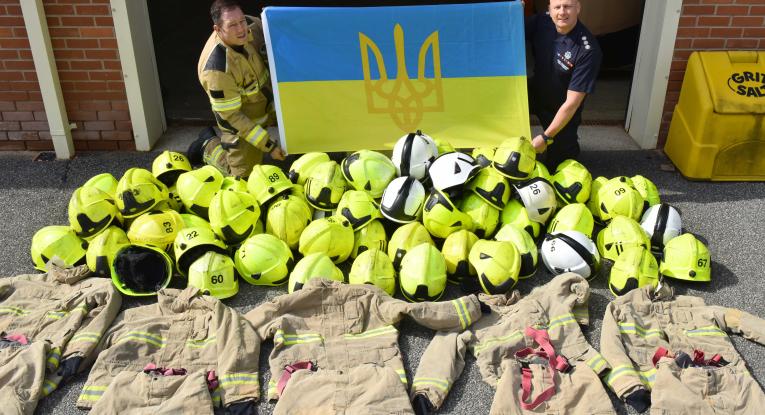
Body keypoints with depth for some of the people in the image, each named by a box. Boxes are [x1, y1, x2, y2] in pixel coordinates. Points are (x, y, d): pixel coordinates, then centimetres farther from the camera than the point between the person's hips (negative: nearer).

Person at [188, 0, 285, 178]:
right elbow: (230, 116, -28)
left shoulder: (251, 25, -20)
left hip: (268, 99, 6)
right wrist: (268, 144, -28)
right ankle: (208, 145, 27)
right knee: (242, 174, 2)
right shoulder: (217, 69, -37)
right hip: (240, 116, -6)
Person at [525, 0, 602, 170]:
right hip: (535, 94, 4)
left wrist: (545, 138, -27)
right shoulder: (541, 21, -18)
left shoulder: (588, 50, -31)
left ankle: (570, 147, 36)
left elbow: (572, 102, -29)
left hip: (562, 109, -4)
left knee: (555, 165, 2)